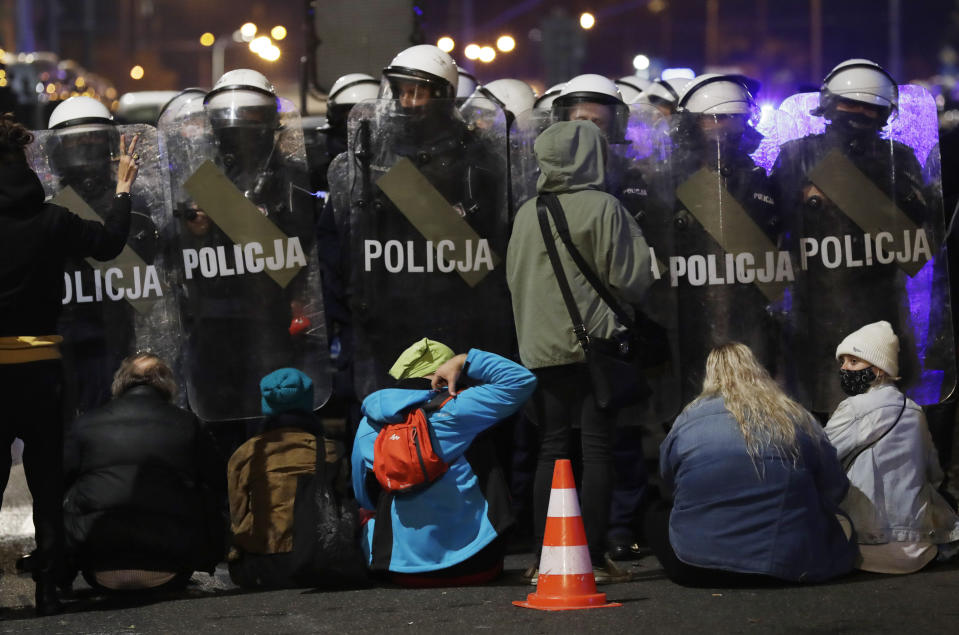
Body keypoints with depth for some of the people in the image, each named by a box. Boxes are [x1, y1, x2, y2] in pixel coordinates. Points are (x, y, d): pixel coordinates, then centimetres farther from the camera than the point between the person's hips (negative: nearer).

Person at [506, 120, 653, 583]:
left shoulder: (527, 214, 6)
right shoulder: (603, 208, -8)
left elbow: (514, 278, 13)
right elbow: (629, 276, -7)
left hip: (542, 348, 5)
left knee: (552, 448, 9)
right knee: (597, 449, -2)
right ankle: (594, 558, -5)